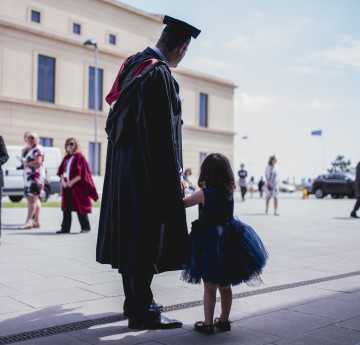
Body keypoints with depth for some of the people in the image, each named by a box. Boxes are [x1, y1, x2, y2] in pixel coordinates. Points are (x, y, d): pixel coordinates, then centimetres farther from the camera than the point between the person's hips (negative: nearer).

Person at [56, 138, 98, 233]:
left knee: (79, 207, -2)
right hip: (67, 186, 6)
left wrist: (72, 181, -17)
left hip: (77, 186, -6)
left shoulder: (79, 157, -4)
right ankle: (65, 228, 8)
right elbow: (61, 171, 14)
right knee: (66, 207, 4)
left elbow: (81, 173, -11)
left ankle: (85, 227, 9)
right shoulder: (66, 158, 16)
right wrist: (63, 181, -4)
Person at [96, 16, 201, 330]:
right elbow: (163, 130, -20)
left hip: (124, 164, 10)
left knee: (132, 236, 15)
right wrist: (175, 174, -14)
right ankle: (141, 312, 6)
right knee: (145, 237, -3)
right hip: (147, 169, -10)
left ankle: (135, 300, 27)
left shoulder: (133, 64, 14)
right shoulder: (160, 74, -16)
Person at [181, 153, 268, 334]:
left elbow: (183, 203, -3)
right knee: (225, 285, 16)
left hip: (209, 243, -5)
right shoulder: (229, 193, 0)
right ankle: (224, 320, 28)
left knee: (209, 287, 5)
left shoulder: (203, 194, -15)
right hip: (229, 240, 5)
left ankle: (208, 323, 13)